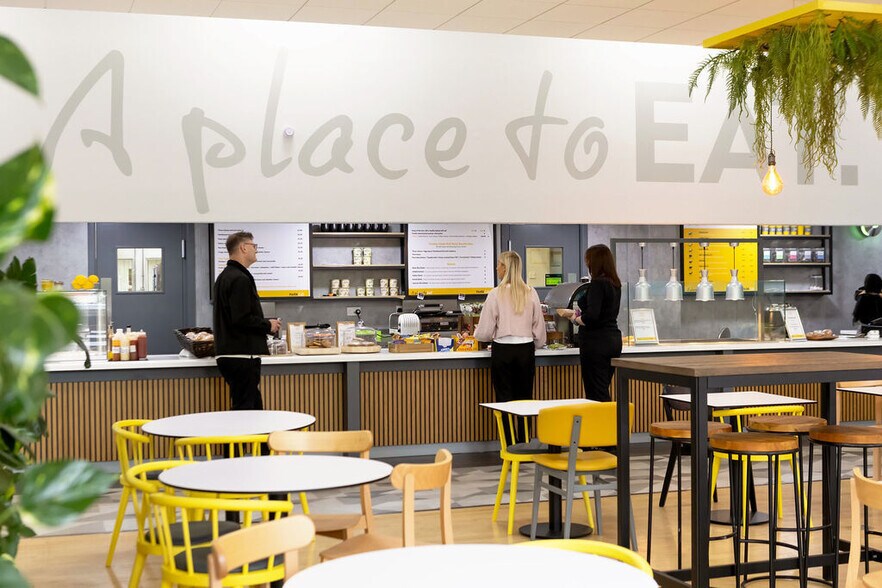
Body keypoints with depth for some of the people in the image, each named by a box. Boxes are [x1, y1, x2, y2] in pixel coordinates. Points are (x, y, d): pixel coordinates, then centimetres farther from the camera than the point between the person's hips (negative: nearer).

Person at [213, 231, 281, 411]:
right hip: (242, 356, -10)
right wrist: (268, 325, -7)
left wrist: (265, 324, 16)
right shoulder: (240, 279, -15)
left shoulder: (224, 277, 18)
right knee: (244, 408, -6)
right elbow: (242, 319, -23)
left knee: (255, 407, 15)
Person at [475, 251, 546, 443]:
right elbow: (540, 328, 6)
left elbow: (485, 332, -5)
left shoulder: (496, 294, -9)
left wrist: (476, 333, 17)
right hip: (526, 350, 3)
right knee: (524, 399, 9)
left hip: (503, 350, -3)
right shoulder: (531, 293, 0)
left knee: (505, 399, 4)